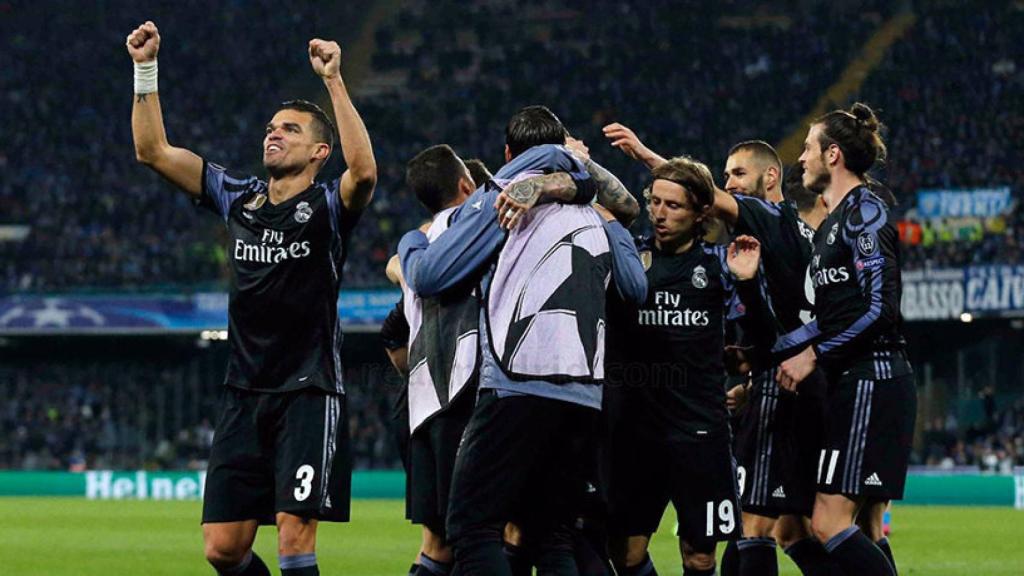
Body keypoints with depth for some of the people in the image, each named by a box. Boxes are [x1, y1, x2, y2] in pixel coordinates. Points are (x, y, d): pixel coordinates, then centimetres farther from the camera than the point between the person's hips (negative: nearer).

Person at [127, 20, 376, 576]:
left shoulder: (327, 207, -2)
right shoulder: (238, 197, 13)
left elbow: (363, 169, -25)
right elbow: (153, 151, 12)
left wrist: (334, 81, -27)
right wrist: (145, 71, 2)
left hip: (308, 394, -5)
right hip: (244, 395, 5)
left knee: (294, 527, -16)